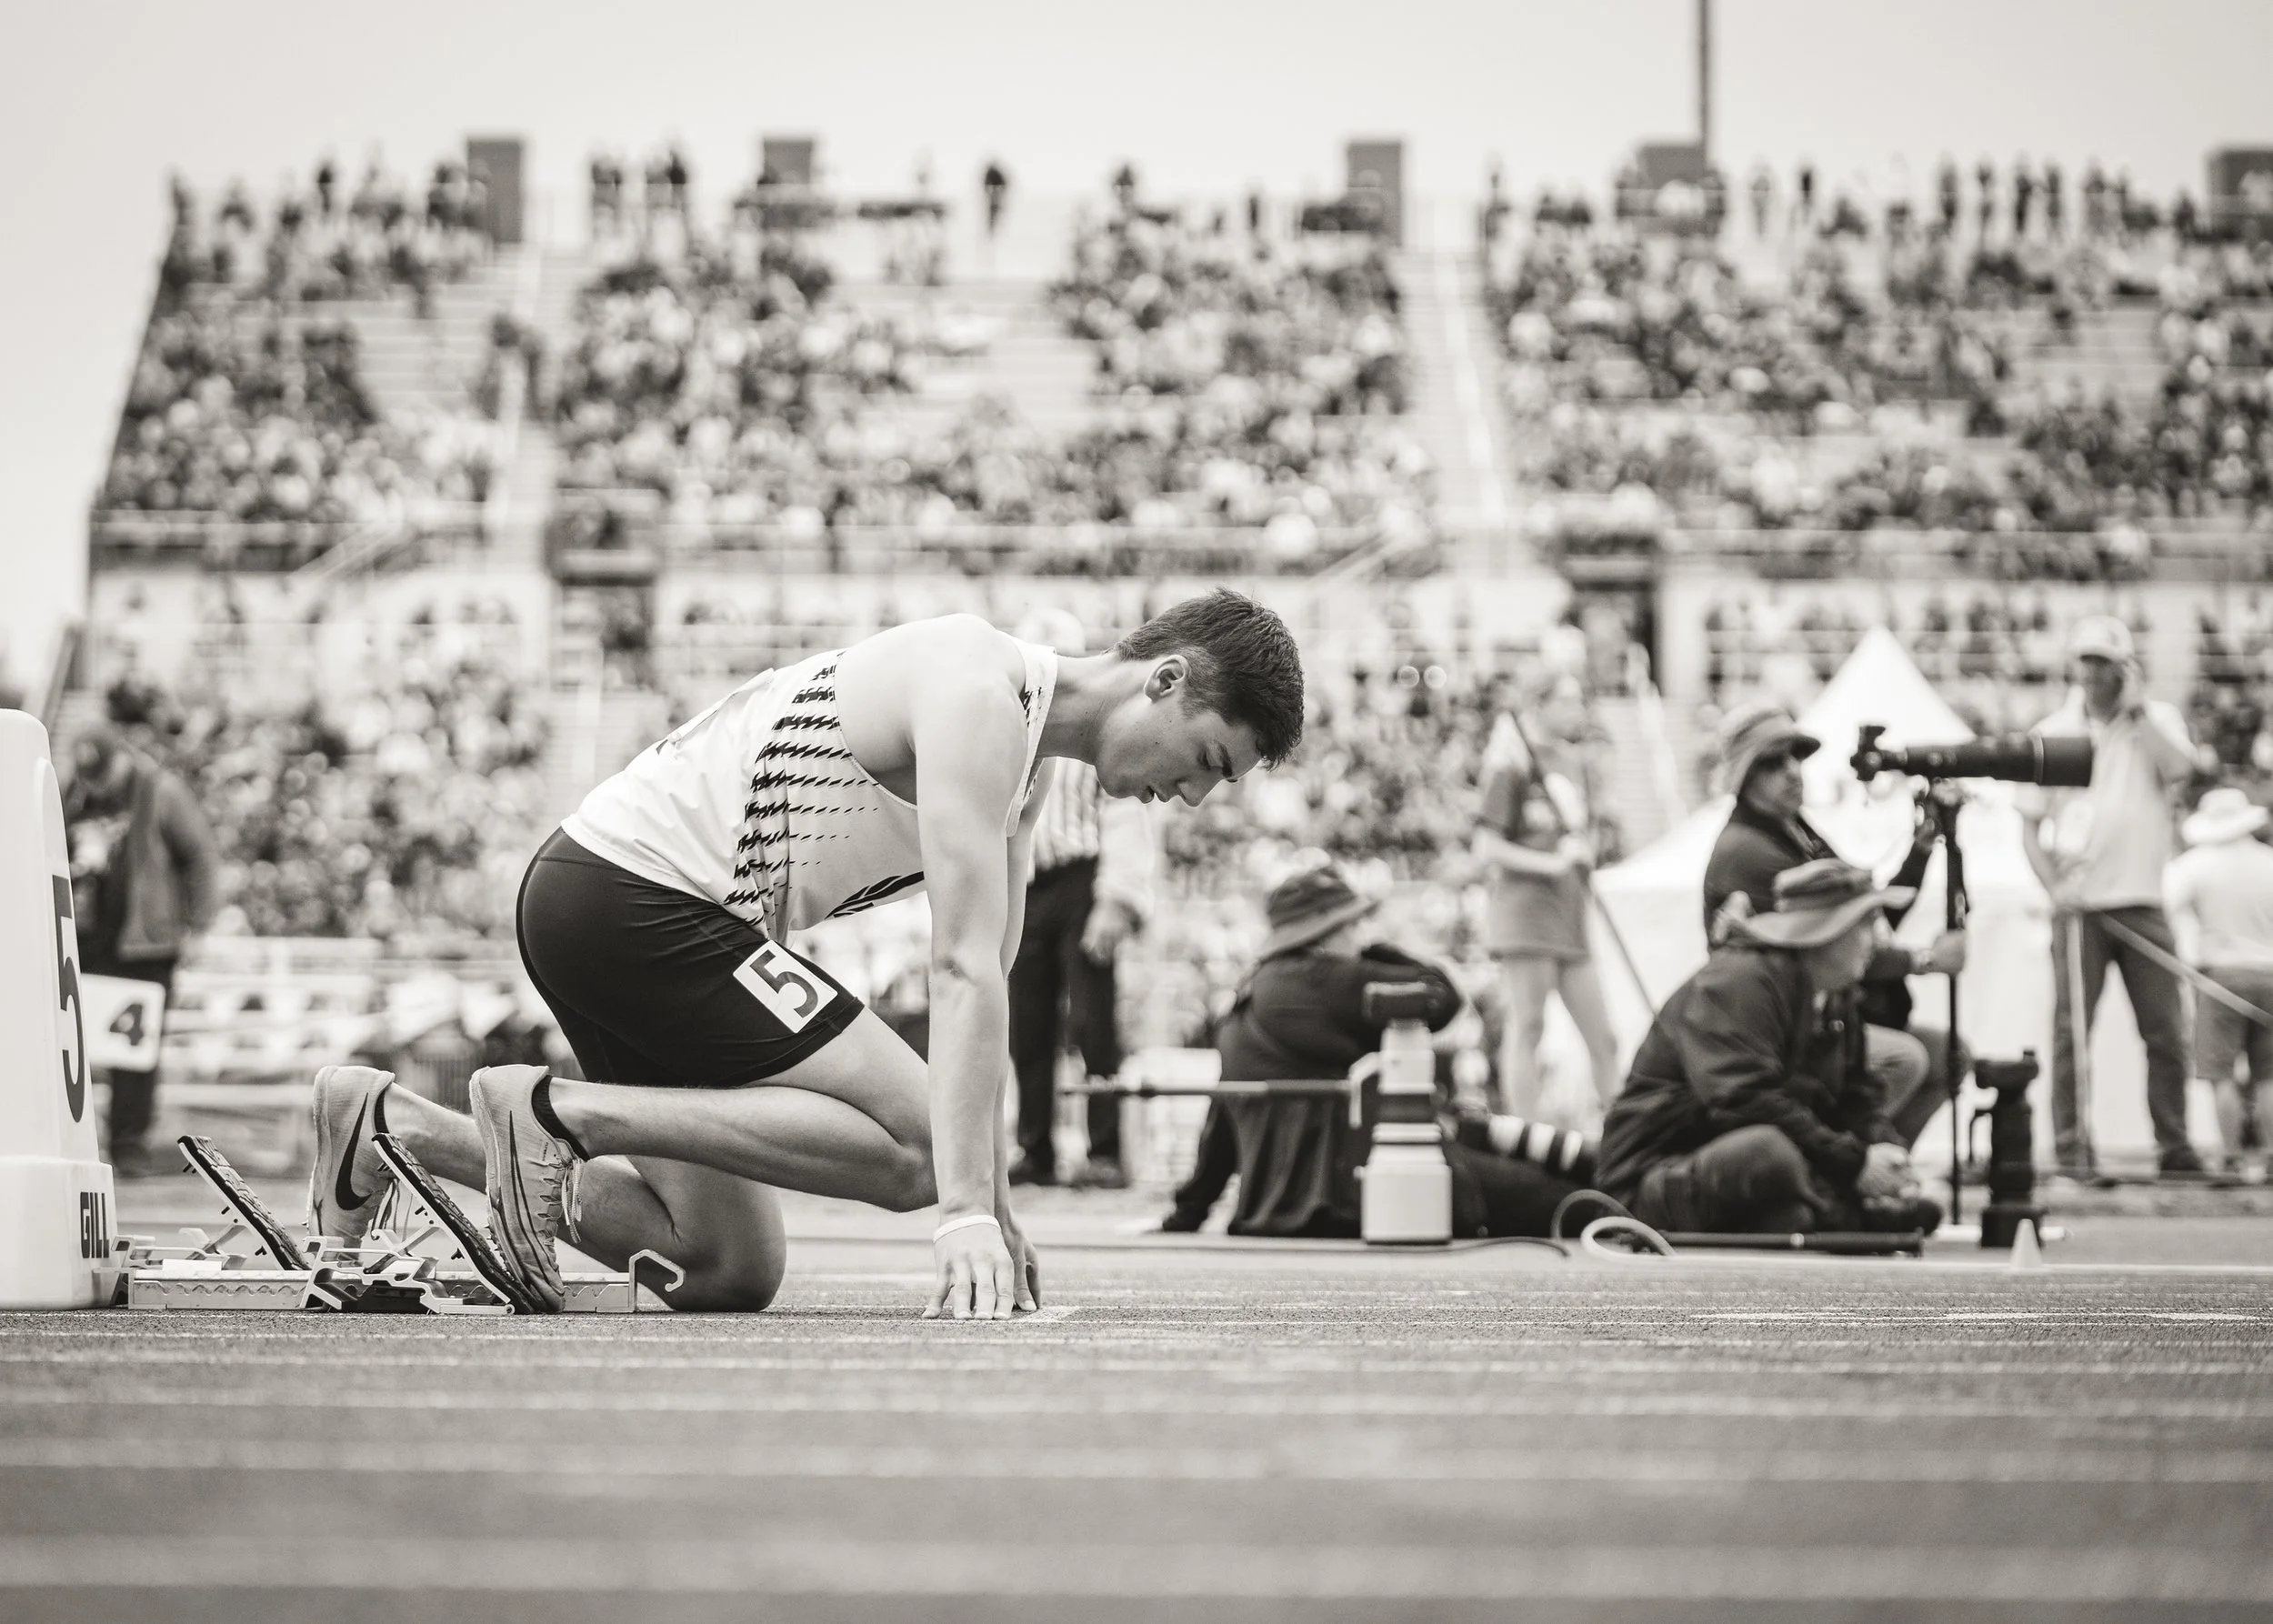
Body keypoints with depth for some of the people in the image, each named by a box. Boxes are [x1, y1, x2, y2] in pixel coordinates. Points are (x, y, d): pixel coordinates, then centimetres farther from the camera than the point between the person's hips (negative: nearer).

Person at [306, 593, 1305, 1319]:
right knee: (912, 1144, -19)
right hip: (633, 893, -11)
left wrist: (993, 1206, 9)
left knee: (733, 1275, 10)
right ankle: (557, 1110, -15)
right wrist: (965, 1212, -29)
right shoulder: (980, 696, -17)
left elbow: (982, 989, 16)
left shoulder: (1025, 760, 15)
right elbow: (962, 972, -24)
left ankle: (389, 1124, 14)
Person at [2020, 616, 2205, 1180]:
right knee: (2071, 1029, -5)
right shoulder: (2052, 732, 7)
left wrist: (2137, 710, -10)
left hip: (2143, 901, 1)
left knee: (2166, 1029, 1)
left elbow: (2178, 767, -13)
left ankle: (2174, 1145, 8)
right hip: (2080, 902, -1)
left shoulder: (2157, 719, 8)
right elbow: (2030, 823, 8)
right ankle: (2072, 1148, -1)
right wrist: (2054, 884, -6)